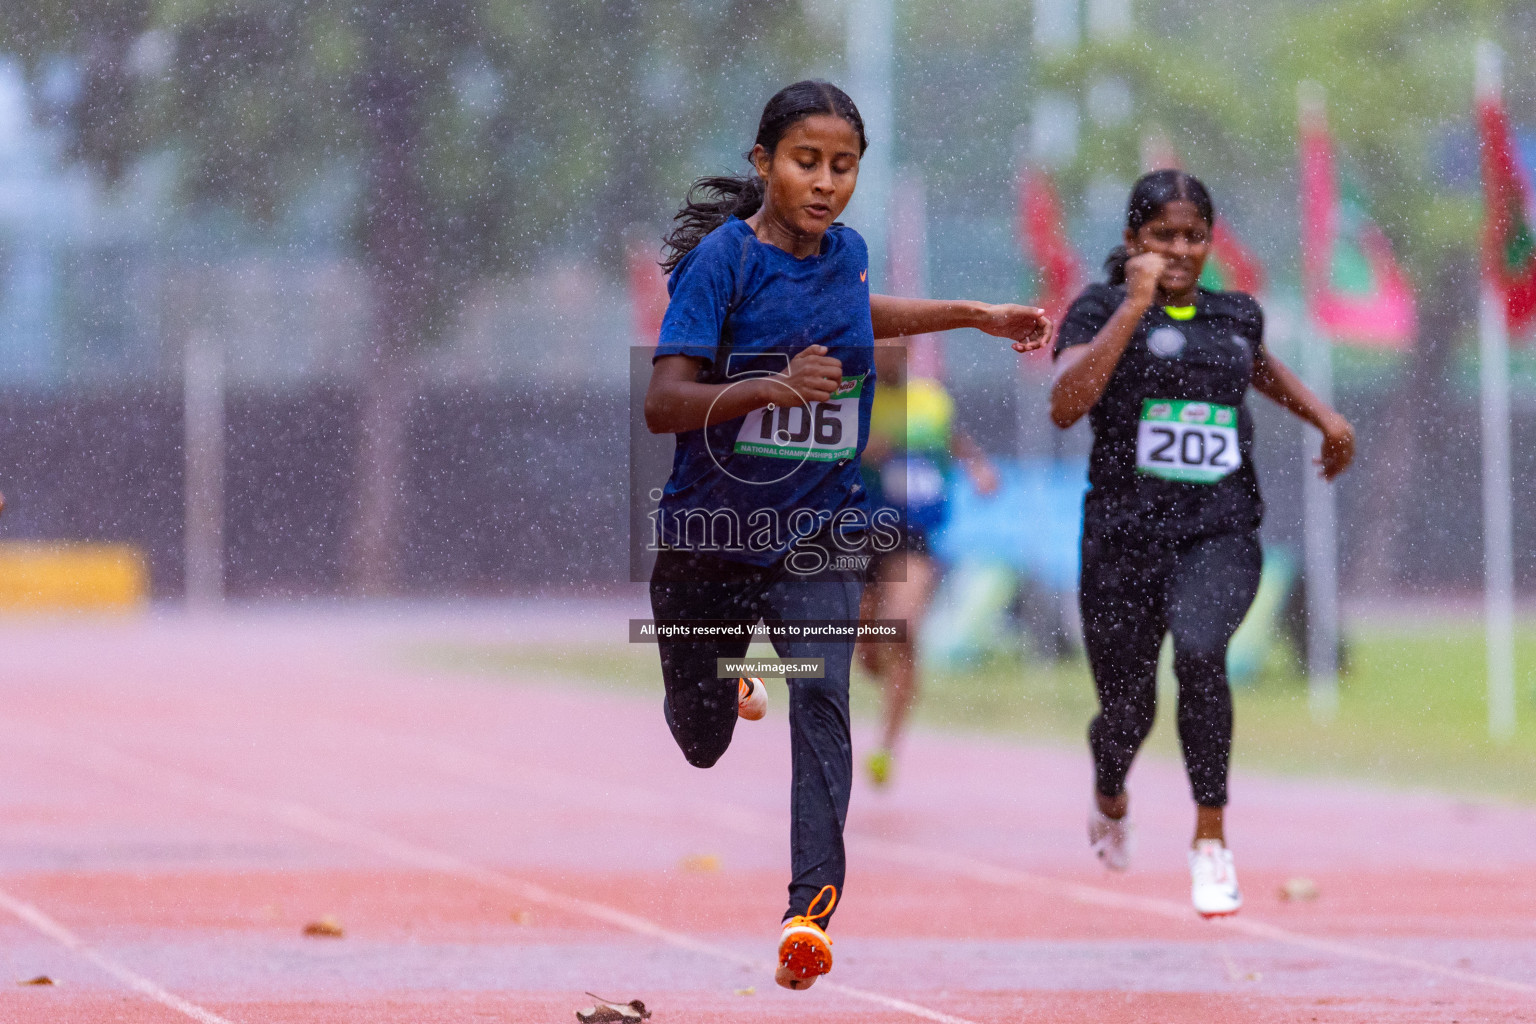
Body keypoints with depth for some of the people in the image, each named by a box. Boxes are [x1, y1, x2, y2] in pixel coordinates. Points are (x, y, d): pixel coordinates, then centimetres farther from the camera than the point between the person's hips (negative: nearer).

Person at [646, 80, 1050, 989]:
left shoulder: (847, 253, 1)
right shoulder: (723, 257, -15)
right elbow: (664, 403, -22)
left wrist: (978, 317, 31)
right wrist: (771, 386, -36)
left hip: (819, 531, 2)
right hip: (710, 530, -2)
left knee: (820, 692, -24)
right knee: (701, 746, 15)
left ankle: (813, 899, -32)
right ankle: (726, 685, 53)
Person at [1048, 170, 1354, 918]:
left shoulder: (1237, 315, 13)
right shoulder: (1101, 310, -1)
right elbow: (1065, 405, -19)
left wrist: (1323, 415, 24)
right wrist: (1135, 306, -17)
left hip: (1220, 534, 1)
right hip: (1124, 536, -1)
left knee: (1199, 650, -30)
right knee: (1128, 711, 8)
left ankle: (1211, 840, -19)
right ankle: (1109, 799, 46)